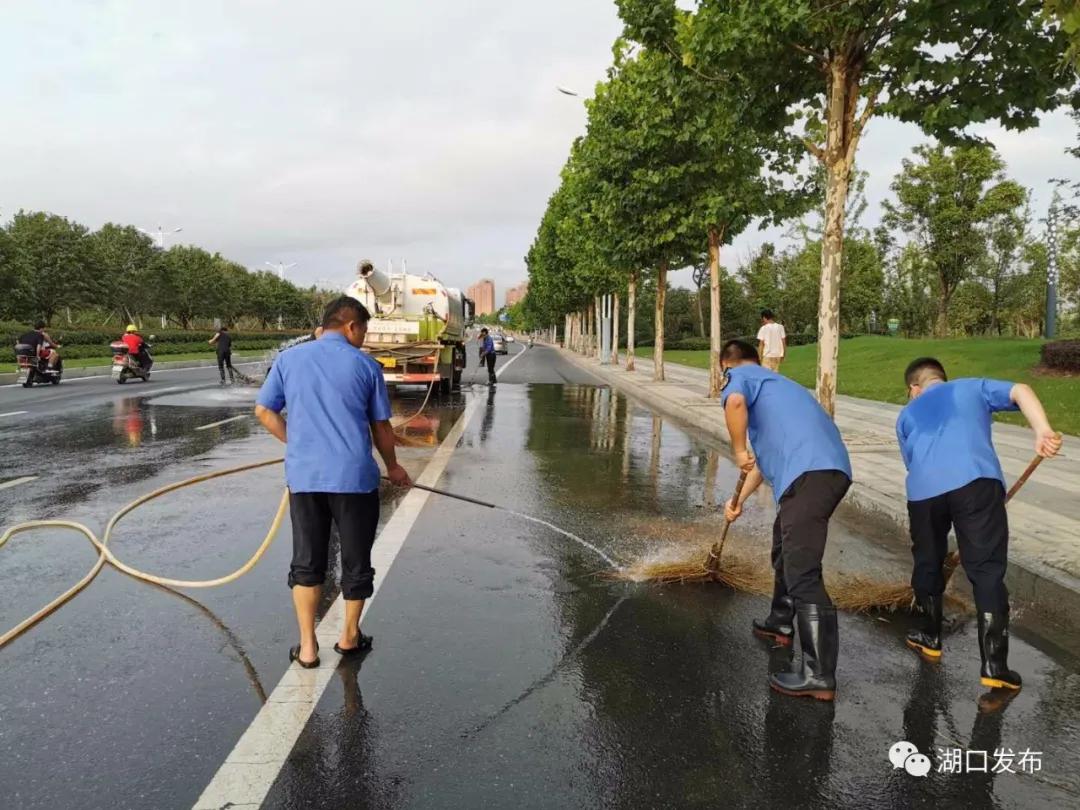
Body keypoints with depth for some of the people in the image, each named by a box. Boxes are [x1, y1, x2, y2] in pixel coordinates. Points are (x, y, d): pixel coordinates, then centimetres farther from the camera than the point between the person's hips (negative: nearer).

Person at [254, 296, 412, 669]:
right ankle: (350, 637, 29)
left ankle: (307, 647, 16)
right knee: (356, 560, 14)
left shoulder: (288, 359, 6)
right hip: (354, 475, -2)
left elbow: (264, 411, 8)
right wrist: (393, 467, 19)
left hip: (304, 475, 2)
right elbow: (381, 427, 4)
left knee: (306, 562, 15)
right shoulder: (365, 365, 0)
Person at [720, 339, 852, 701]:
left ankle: (819, 676, -8)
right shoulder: (773, 382, 36)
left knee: (803, 573, -9)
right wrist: (740, 499, 48)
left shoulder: (742, 375, 10)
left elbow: (734, 401, -19)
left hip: (810, 472, -10)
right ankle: (782, 623, 45)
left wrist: (738, 451, -5)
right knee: (785, 544, 29)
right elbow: (769, 451, 43)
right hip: (832, 468, 10)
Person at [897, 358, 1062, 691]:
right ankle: (994, 666, 2)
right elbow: (1020, 391, 9)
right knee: (987, 571, 4)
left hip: (924, 489, 2)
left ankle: (930, 637, 38)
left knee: (927, 563, 22)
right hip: (977, 480, -2)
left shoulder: (907, 415, 33)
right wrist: (1043, 431, -6)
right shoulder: (974, 387, 29)